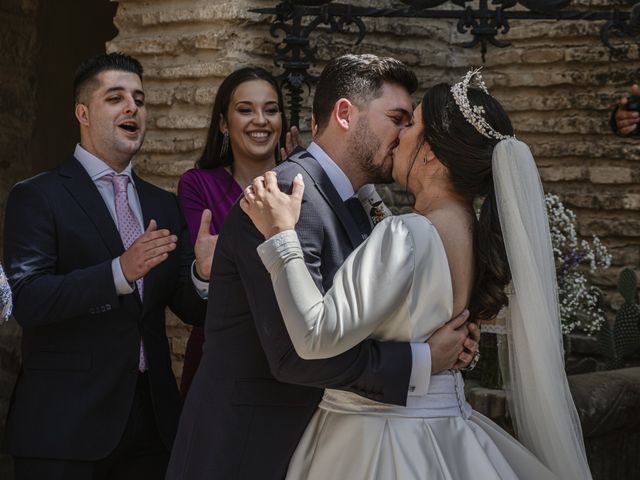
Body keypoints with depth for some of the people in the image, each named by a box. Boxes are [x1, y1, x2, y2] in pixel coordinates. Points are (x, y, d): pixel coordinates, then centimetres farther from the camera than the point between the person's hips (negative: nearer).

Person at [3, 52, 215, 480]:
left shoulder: (164, 205, 13)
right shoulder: (36, 197, -4)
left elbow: (190, 309, 8)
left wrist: (203, 274, -14)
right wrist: (120, 272, -27)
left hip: (152, 415, 5)